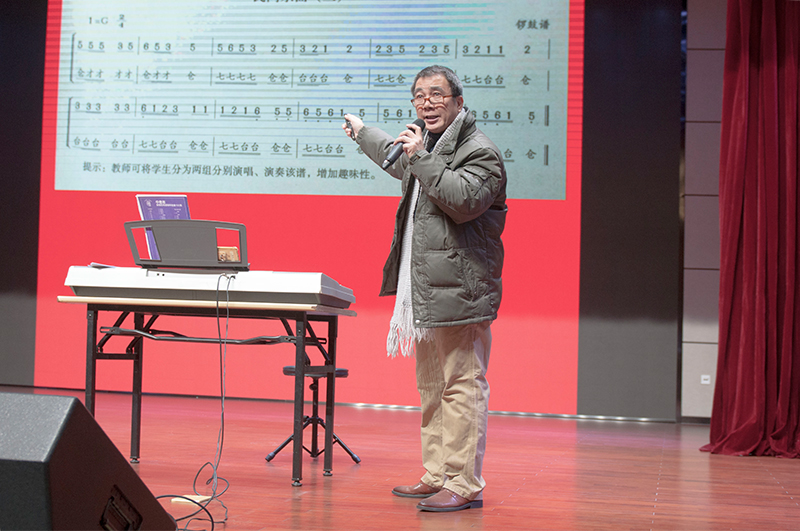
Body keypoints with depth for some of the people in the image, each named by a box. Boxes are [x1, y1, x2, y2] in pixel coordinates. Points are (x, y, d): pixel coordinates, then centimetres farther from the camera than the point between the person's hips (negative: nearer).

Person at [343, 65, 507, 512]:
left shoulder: (480, 151, -8)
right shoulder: (427, 147, 21)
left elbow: (464, 200, -25)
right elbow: (397, 159, 45)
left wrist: (421, 158, -19)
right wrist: (362, 132, 59)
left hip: (459, 291, -10)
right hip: (425, 292, 10)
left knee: (462, 388, -10)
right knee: (432, 390, 15)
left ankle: (464, 485, -6)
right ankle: (437, 477, 23)